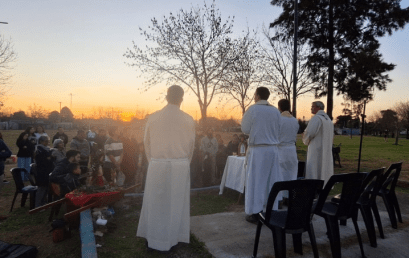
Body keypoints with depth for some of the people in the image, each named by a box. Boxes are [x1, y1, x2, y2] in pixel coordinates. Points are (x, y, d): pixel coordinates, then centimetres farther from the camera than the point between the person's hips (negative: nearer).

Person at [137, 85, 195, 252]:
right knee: (176, 203, 12)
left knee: (155, 202, 14)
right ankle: (172, 238, 23)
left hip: (157, 165, 1)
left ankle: (154, 239, 25)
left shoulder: (153, 117, -3)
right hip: (180, 166, -1)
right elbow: (191, 145, 0)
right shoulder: (188, 120, -7)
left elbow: (146, 143, 5)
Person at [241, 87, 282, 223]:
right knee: (271, 180, 11)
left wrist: (245, 117, 11)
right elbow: (278, 131, 11)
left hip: (257, 150, -4)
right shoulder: (275, 111, 5)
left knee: (256, 181, 3)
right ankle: (272, 211, 18)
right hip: (273, 149, 4)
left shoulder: (252, 109, -8)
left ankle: (255, 213, 7)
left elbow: (245, 129, -3)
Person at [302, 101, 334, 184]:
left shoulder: (317, 118, -13)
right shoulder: (329, 119, 15)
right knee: (324, 170, 12)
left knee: (313, 172, -6)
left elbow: (309, 133, -20)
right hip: (327, 151, 9)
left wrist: (305, 141, -1)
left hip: (316, 150, -9)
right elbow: (332, 137, 20)